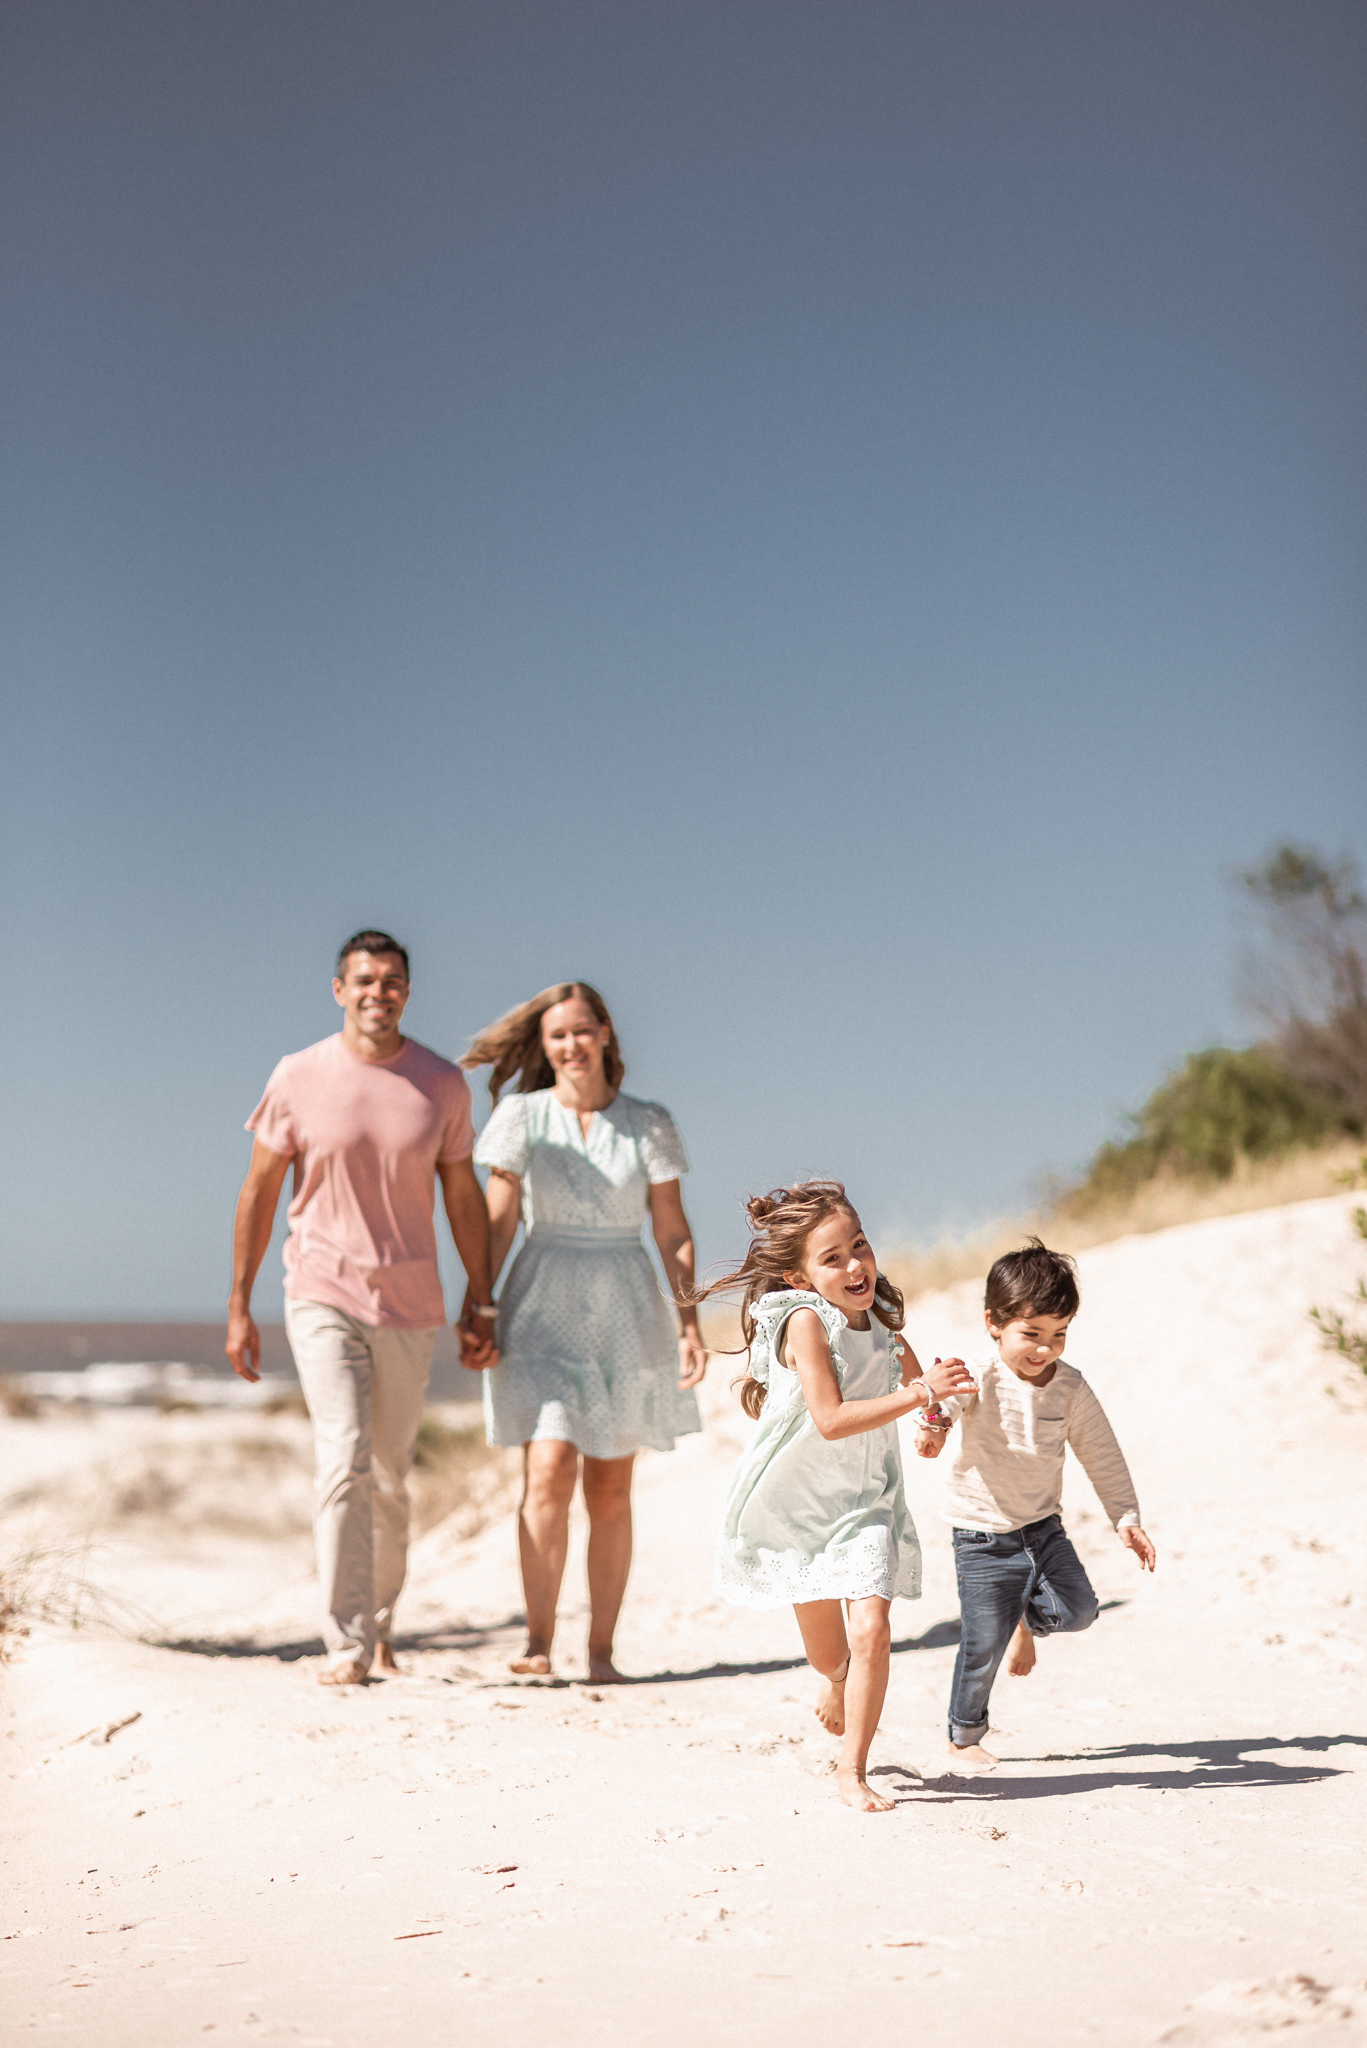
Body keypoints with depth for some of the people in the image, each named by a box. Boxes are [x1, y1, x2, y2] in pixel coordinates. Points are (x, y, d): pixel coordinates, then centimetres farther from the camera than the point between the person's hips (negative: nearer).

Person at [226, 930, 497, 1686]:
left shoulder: (443, 1083, 1)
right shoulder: (299, 1077, -4)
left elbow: (463, 1196, 9)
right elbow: (259, 1190, 2)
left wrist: (481, 1303, 7)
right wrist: (238, 1306, 1)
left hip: (410, 1301, 2)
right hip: (323, 1294, -2)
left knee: (389, 1477, 11)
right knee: (343, 1461, -16)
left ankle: (380, 1620, 31)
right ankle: (346, 1644, -12)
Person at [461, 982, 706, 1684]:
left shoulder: (647, 1124, 3)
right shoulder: (523, 1115, 0)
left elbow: (673, 1233, 4)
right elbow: (498, 1223, 0)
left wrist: (689, 1324, -3)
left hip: (626, 1315, 1)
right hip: (544, 1310, -1)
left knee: (610, 1491, 4)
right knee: (549, 1471, -15)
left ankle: (601, 1650, 12)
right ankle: (538, 1643, -10)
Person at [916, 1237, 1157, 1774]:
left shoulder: (1070, 1387, -5)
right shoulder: (981, 1379, -19)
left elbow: (1103, 1457, 4)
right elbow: (944, 1398, -41)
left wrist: (1126, 1519, -2)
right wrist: (934, 1422, -64)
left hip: (1043, 1526, 4)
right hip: (982, 1536, -4)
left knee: (1078, 1609, -11)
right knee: (983, 1645, -3)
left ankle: (1027, 1617, 25)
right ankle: (963, 1739, 20)